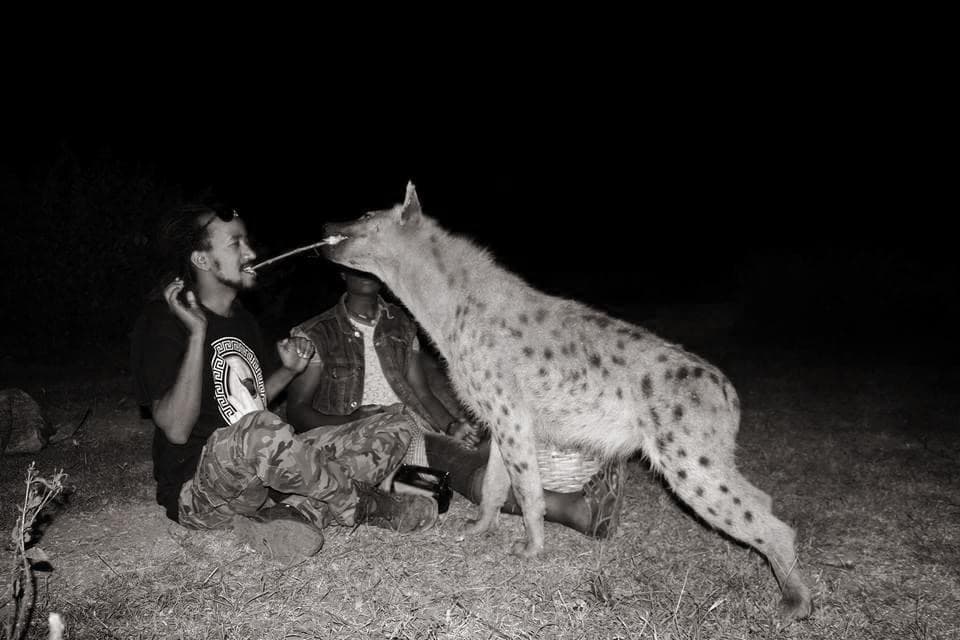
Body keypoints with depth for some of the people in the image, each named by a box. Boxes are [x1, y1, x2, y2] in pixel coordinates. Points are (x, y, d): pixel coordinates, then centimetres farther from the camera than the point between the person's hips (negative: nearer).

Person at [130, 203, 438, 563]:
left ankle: (288, 515, -22)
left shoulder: (243, 320, 14)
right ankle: (367, 507, -17)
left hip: (256, 477, 7)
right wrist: (197, 334, -24)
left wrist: (288, 370, 5)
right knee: (258, 431, -42)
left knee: (396, 428, -2)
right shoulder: (164, 322, -9)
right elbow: (176, 429, -20)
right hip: (196, 491, -7)